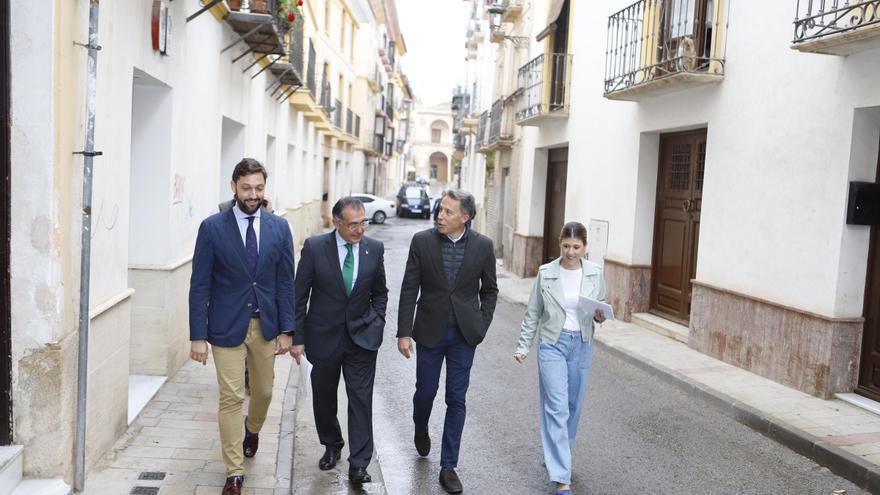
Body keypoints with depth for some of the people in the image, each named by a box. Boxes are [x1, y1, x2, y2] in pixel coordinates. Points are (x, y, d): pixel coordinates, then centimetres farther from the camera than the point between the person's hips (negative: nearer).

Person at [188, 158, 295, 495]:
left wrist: (286, 329, -1)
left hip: (266, 325, 3)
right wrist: (198, 335, -10)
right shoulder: (212, 227, -8)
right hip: (227, 326, -3)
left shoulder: (279, 228, -1)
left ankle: (252, 430, 50)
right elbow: (200, 285, -6)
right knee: (231, 399, 1)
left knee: (263, 391, 18)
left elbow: (285, 283, 3)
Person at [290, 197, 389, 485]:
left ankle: (358, 465, 6)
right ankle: (332, 446, 39)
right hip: (324, 337, 0)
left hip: (362, 338, 0)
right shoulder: (314, 247, -10)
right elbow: (300, 296, -5)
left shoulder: (375, 249, -3)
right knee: (324, 397, 15)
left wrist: (376, 323, -1)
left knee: (361, 400, -2)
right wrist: (297, 338, -6)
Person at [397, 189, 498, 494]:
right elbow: (409, 289, -4)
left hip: (464, 334, 0)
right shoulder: (422, 241, -6)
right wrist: (404, 332, -7)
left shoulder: (483, 246, -5)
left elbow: (489, 290, 6)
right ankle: (421, 429, 46)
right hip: (430, 331, 0)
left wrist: (481, 328, 0)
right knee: (425, 391, 12)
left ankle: (448, 466, 16)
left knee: (456, 399, 4)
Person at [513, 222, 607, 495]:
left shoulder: (595, 274, 0)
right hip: (553, 344, -3)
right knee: (557, 407, -8)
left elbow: (600, 310, 11)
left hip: (582, 345, 3)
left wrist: (600, 316, -12)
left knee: (573, 405, 12)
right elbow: (533, 313, 2)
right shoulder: (546, 273, -4)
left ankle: (556, 455, 36)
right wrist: (523, 346, -1)